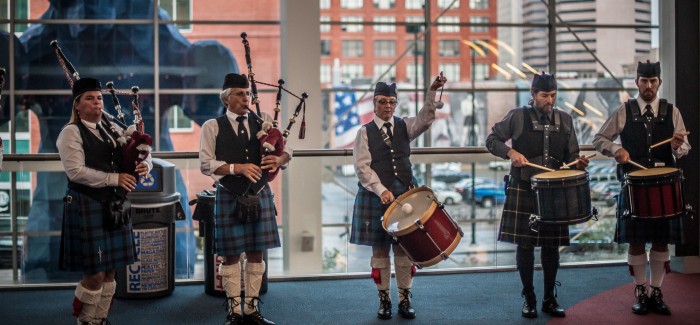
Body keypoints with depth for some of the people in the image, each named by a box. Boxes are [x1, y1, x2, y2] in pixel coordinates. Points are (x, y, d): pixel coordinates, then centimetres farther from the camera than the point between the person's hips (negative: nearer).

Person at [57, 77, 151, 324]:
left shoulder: (112, 130, 14)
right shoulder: (71, 133, -6)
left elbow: (144, 155, 16)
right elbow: (76, 171, -18)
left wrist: (144, 165, -7)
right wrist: (114, 178, -22)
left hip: (115, 206, 7)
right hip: (87, 207, -6)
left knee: (109, 271, 10)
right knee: (95, 273, -5)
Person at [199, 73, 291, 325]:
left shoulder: (263, 121, 7)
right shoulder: (213, 127, -1)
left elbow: (287, 150, 8)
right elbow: (206, 164, -8)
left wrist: (278, 160, -15)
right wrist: (237, 168, -19)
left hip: (259, 195, 3)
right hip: (230, 197, -3)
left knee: (256, 254, 8)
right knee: (231, 255, 4)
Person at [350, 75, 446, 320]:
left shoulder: (404, 126, 8)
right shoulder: (365, 132, 1)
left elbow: (425, 118, -11)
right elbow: (362, 166, -7)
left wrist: (433, 91, -25)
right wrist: (381, 190, -18)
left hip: (405, 193, 2)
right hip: (375, 196, -2)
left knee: (404, 247, 4)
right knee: (380, 248, 3)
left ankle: (405, 300, 12)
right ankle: (384, 300, 14)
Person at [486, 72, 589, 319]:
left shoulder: (565, 120, 8)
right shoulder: (518, 116, -2)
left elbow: (571, 155, 13)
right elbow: (492, 140, 3)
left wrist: (578, 162, -10)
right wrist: (511, 152, -15)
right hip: (523, 189, -3)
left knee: (552, 245, 7)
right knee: (525, 244, 0)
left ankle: (550, 299, 18)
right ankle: (529, 298, 13)